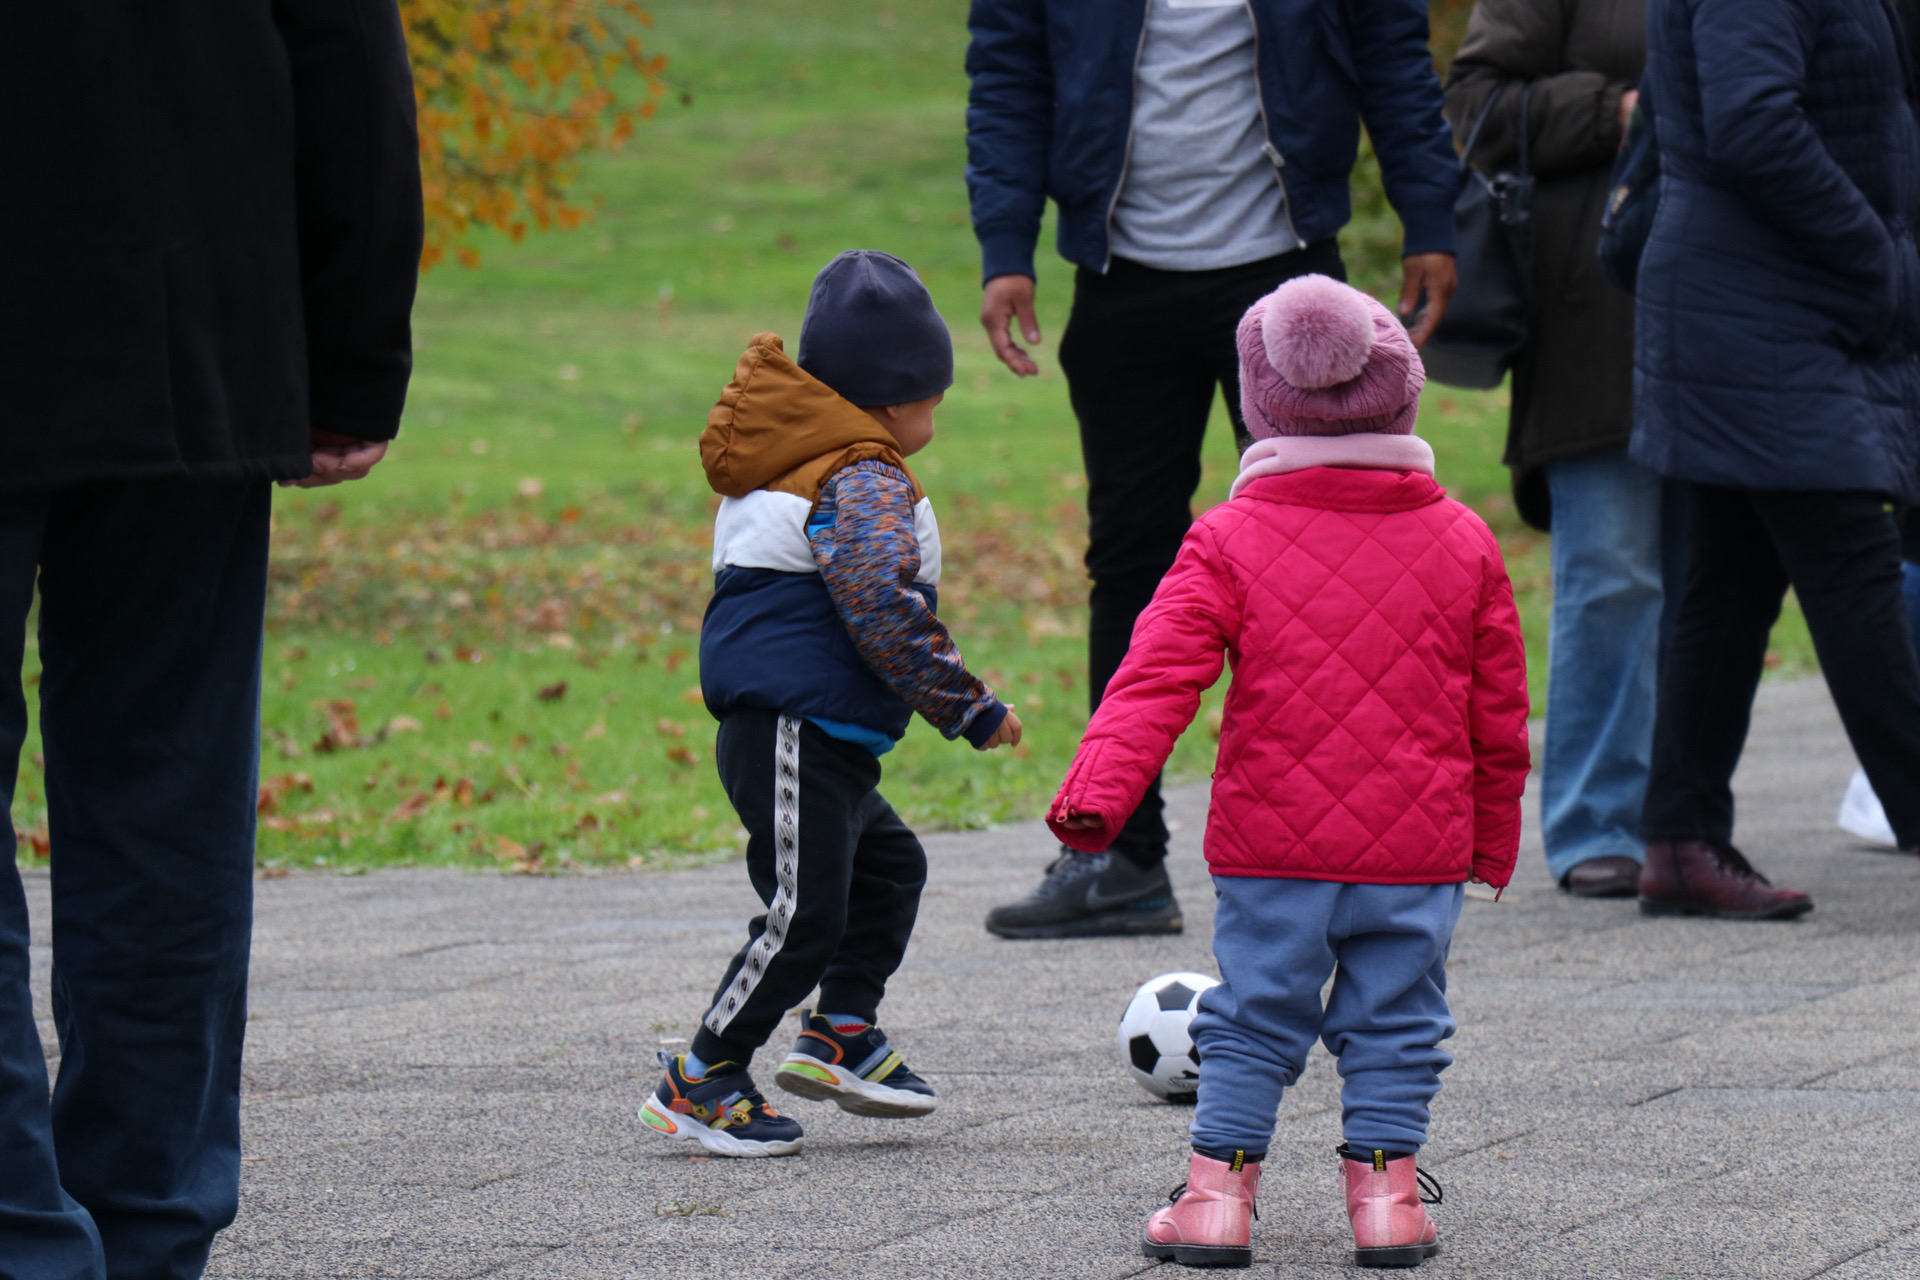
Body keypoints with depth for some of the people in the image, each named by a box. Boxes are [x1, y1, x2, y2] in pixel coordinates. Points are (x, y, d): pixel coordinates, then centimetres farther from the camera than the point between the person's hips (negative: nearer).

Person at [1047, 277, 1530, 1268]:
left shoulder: (1230, 539, -3)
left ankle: (1219, 1186, 6)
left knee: (1251, 1018, 8)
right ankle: (1384, 1187, 7)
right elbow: (1500, 713, 10)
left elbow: (1157, 676, -12)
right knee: (1394, 1020, 11)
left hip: (1272, 849, -1)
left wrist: (1098, 787, -16)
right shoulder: (1464, 543, 4)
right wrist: (1494, 835, 20)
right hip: (1419, 848, 1)